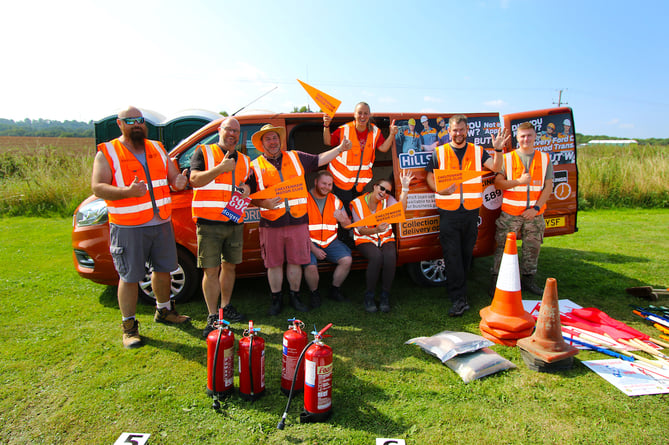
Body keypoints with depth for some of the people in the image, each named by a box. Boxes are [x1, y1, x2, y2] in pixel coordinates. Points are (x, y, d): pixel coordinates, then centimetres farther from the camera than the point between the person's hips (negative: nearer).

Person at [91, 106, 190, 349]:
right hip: (128, 227, -5)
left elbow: (173, 177, 14)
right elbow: (98, 187, -13)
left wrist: (179, 182, -11)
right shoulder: (107, 153, -4)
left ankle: (163, 310, 38)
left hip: (162, 222, 5)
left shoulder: (157, 149, 12)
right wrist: (128, 191, -30)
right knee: (129, 277, 1)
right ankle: (129, 326, 17)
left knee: (163, 269, 16)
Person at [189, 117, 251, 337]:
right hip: (209, 223, -5)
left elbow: (248, 184, 24)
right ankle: (212, 317, 7)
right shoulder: (203, 152, 2)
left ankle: (226, 307, 29)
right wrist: (220, 168, -23)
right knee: (211, 270, -3)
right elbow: (195, 179, -11)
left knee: (229, 266, 14)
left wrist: (246, 189, 0)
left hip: (235, 223, 5)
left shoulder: (244, 160, 16)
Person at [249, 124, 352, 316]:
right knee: (274, 263, 6)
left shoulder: (296, 157, 11)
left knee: (295, 261, 8)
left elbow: (319, 160, 18)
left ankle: (295, 296, 25)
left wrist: (340, 148, 13)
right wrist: (264, 203, -14)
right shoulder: (255, 166, 5)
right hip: (271, 224, -1)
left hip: (298, 221, 1)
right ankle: (276, 299, 22)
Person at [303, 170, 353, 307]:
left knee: (347, 259, -20)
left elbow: (348, 226, 10)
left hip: (331, 242, 4)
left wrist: (342, 219, -16)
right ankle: (315, 294, 1)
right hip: (310, 242, -4)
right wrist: (313, 249, -19)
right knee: (311, 266, -30)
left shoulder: (335, 200, 9)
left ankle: (335, 290, 5)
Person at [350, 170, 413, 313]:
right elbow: (361, 230, -9)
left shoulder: (387, 200, 3)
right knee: (376, 256, -35)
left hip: (386, 238, 2)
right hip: (365, 239, -2)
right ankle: (369, 297, -19)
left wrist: (405, 188, -22)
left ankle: (385, 296, -16)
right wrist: (376, 230, -29)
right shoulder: (357, 203, -4)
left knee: (390, 256, -33)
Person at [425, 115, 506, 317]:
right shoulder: (439, 153, 5)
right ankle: (459, 299, -5)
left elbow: (495, 167, -2)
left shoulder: (477, 151, 10)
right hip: (448, 212, -2)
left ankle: (458, 290, 28)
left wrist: (498, 150, -20)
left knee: (466, 253, 10)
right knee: (452, 255, -7)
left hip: (471, 212, 2)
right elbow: (430, 177, 3)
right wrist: (440, 190, -15)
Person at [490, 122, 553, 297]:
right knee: (504, 248, -1)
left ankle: (528, 280, 25)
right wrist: (519, 181, -19)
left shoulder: (544, 159, 7)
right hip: (510, 213, -2)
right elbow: (498, 183, -6)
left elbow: (548, 187, 2)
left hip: (534, 214, 3)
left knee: (532, 248, 10)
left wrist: (536, 208, -11)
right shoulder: (507, 158, 3)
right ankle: (496, 282, 7)